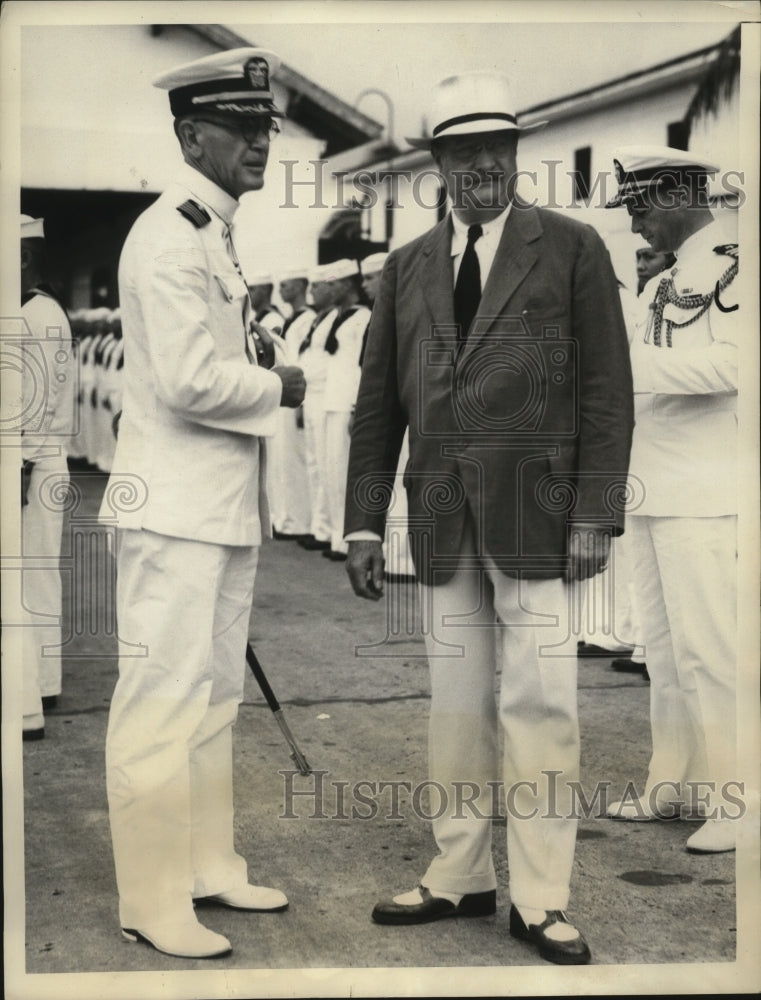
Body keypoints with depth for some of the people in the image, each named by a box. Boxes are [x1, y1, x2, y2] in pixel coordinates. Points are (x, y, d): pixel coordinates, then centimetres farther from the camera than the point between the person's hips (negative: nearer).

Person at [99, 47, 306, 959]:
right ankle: (152, 901, 6)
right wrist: (278, 386, -8)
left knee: (214, 693, 16)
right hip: (175, 502, -10)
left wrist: (253, 350, 6)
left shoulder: (216, 234, 16)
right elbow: (189, 381, -23)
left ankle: (207, 864, 28)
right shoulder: (170, 235, -15)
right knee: (163, 697, -3)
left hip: (226, 503, 10)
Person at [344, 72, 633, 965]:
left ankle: (539, 899, 7)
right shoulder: (408, 268, 13)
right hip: (441, 518, 4)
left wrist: (595, 515, -8)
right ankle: (458, 877, 20)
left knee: (539, 702, -3)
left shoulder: (572, 249, 4)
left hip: (535, 507, -3)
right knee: (455, 704, 9)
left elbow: (606, 389, -1)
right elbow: (378, 403, 13)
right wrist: (363, 523, 7)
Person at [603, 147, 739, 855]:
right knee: (664, 645, 12)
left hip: (707, 496, -8)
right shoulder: (660, 288, 19)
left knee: (707, 648, -7)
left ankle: (732, 801, 2)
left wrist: (629, 361, -21)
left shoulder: (733, 270, -7)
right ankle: (675, 784, 20)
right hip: (653, 491, 8)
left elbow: (733, 363, -21)